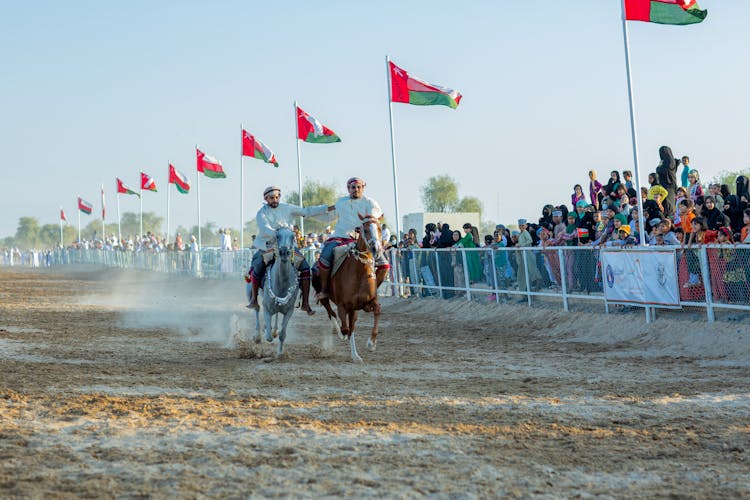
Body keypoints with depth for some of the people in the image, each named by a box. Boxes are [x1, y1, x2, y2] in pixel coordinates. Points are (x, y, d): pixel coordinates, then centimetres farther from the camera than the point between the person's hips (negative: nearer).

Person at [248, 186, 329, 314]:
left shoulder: (287, 208, 7)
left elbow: (307, 211, 11)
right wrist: (276, 234, -38)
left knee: (305, 266, -14)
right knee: (257, 265, -28)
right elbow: (264, 229, -19)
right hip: (267, 246, -2)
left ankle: (305, 303, -10)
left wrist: (328, 208, 8)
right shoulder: (262, 213, -2)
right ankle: (254, 299, -12)